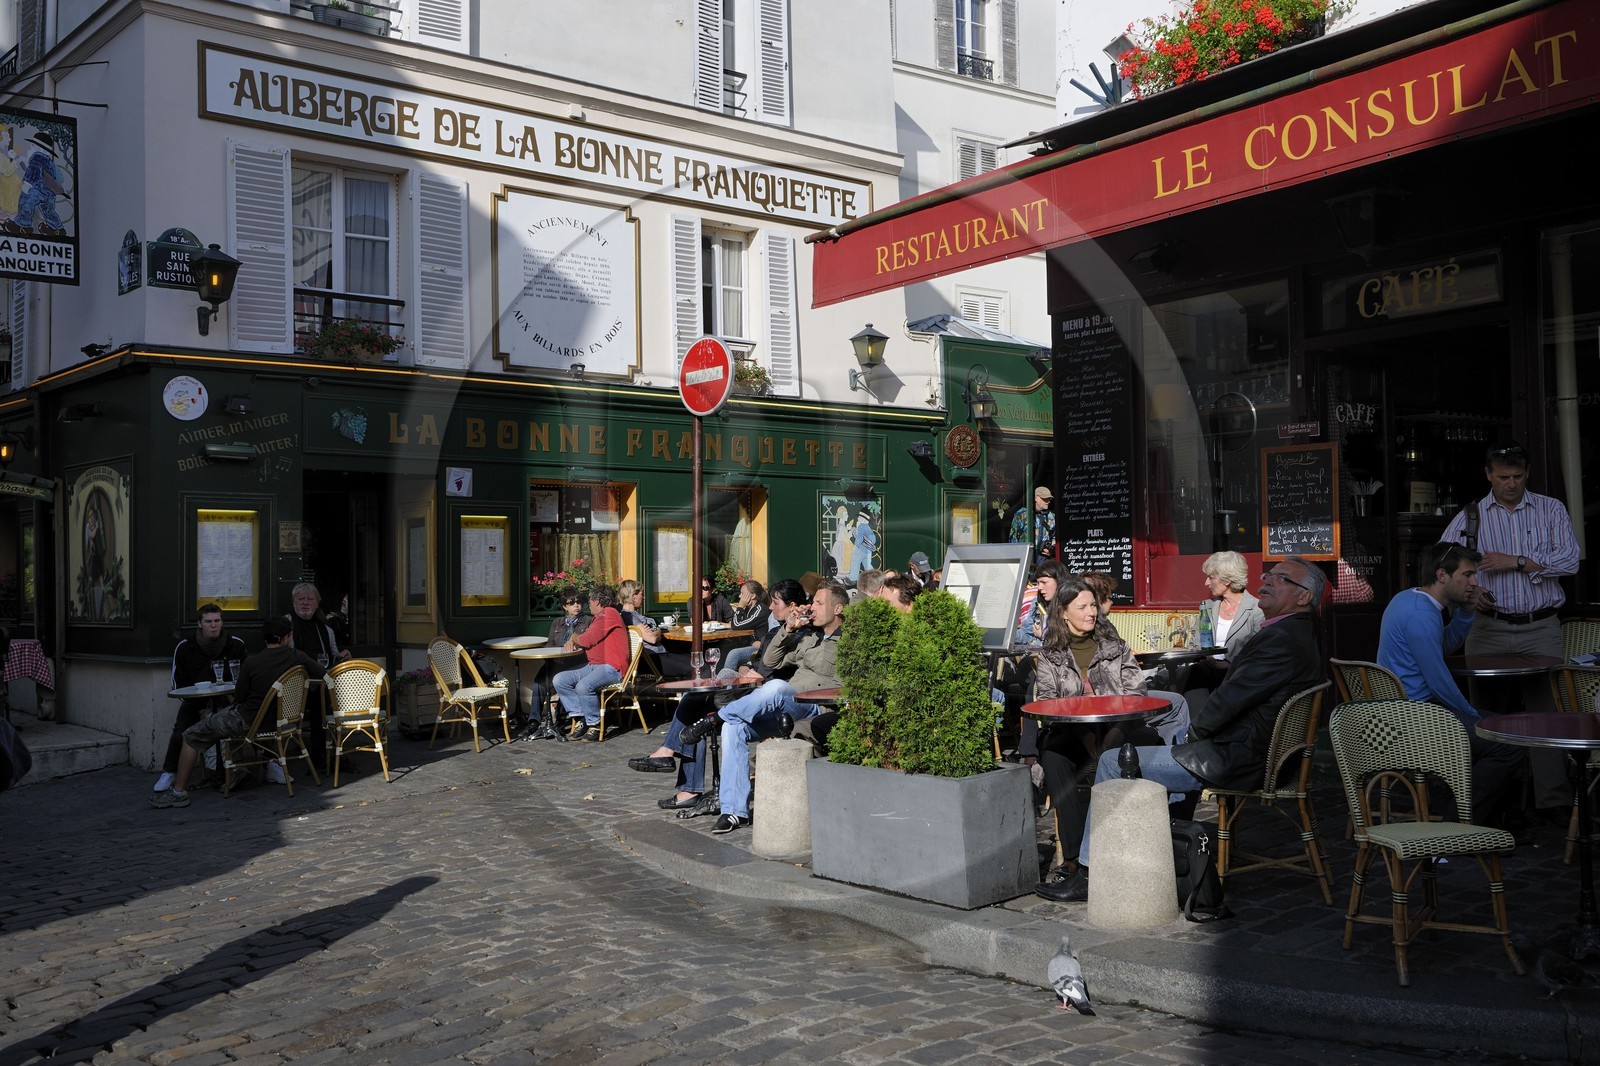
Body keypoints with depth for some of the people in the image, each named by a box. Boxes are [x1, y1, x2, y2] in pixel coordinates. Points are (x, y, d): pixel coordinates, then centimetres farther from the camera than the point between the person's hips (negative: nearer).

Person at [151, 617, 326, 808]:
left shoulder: (251, 663, -17)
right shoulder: (297, 657, -10)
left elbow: (239, 698, -7)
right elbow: (325, 674, 0)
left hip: (248, 721, -6)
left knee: (191, 736, 10)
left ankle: (178, 791, 7)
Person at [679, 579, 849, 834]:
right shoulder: (808, 636, 29)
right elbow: (770, 660, 27)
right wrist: (788, 630, 14)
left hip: (817, 709, -7)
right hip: (785, 707, 7)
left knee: (776, 687, -39)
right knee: (734, 726, -20)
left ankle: (715, 718, -24)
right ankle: (735, 810, -19)